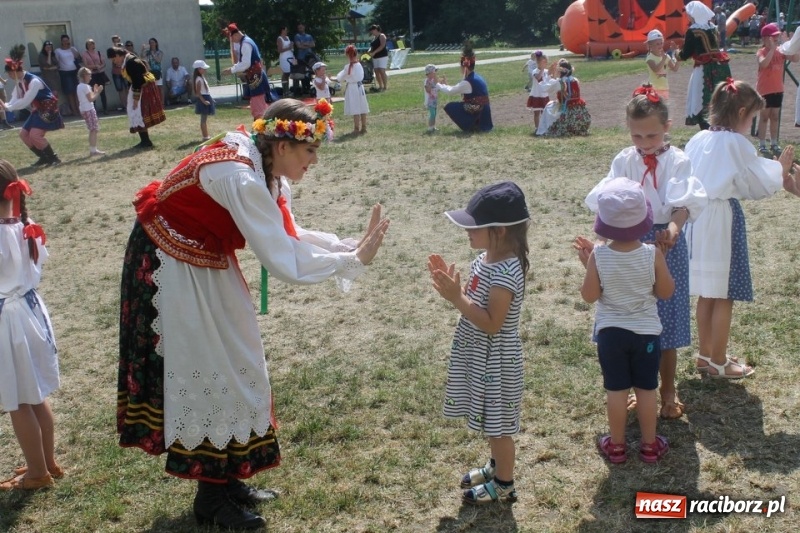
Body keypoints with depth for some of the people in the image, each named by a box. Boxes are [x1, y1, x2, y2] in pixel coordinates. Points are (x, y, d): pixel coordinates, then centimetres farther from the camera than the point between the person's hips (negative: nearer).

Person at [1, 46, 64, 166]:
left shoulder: (34, 81, -25)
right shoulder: (19, 83, 3)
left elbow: (25, 102, -26)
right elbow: (15, 101, 2)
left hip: (48, 110, -9)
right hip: (38, 110, 9)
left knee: (35, 134, -22)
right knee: (24, 134, 8)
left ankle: (53, 157, -7)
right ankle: (44, 157, 16)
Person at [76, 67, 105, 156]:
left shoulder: (80, 86, 15)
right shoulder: (86, 86, -13)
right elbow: (91, 99, -16)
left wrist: (94, 91, 18)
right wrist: (98, 92, -12)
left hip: (84, 110, 10)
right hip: (89, 109, -10)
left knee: (92, 130, 14)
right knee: (94, 130, -8)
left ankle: (92, 150, 15)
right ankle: (93, 150, -11)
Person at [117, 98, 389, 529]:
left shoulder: (264, 170, -3)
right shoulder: (241, 179, -32)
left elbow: (288, 235, 1)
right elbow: (285, 262, -34)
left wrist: (350, 246, -9)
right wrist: (353, 261, -24)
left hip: (204, 262, 10)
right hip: (172, 265, -10)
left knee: (232, 363, 14)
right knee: (204, 372, -1)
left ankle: (227, 479, 29)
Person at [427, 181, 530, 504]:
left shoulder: (505, 272, -28)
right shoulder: (486, 258, 1)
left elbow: (491, 323, -27)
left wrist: (456, 298, -29)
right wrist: (451, 285, -6)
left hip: (495, 359, -9)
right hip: (479, 355, 9)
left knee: (498, 424, 9)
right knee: (489, 421, 25)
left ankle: (504, 485, 27)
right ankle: (496, 465, 45)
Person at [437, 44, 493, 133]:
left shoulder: (467, 83, -17)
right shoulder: (477, 78, 10)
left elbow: (450, 91, -9)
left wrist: (438, 85, 5)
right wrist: (445, 85, 20)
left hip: (476, 114, -8)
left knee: (449, 107, 1)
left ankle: (470, 127, -1)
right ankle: (475, 125, 15)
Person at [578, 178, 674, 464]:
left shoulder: (598, 256, -17)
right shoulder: (653, 253, -15)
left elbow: (589, 296, -10)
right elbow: (666, 292, -5)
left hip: (610, 331, 0)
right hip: (646, 331, 0)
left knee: (616, 389, 12)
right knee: (646, 389, 13)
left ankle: (616, 445, 24)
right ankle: (649, 445, 25)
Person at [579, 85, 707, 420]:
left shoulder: (678, 161, -6)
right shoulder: (624, 161, 0)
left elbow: (684, 204, -21)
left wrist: (672, 229, -42)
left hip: (666, 241, -2)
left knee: (666, 320, 8)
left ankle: (668, 392, 25)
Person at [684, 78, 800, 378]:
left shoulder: (697, 140, 8)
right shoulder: (736, 143, -12)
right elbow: (762, 185, -6)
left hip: (696, 218, 7)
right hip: (721, 220, -7)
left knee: (706, 293, 17)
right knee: (723, 296, 4)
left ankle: (705, 355, 27)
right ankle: (718, 363, 14)